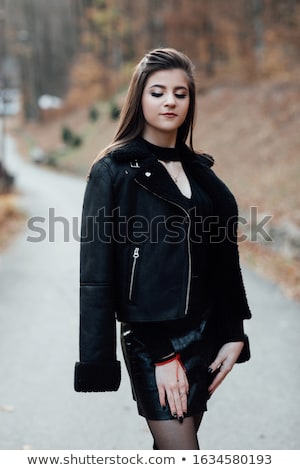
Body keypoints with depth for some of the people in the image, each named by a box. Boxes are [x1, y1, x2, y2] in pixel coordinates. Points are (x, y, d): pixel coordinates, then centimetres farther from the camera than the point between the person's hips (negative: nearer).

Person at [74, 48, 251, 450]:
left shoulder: (200, 170, 11)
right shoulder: (113, 171, -7)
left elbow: (223, 261, 14)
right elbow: (98, 272, -11)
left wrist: (233, 334, 5)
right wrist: (162, 351, -14)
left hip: (203, 332, 6)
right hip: (150, 338, -6)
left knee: (172, 450, 13)